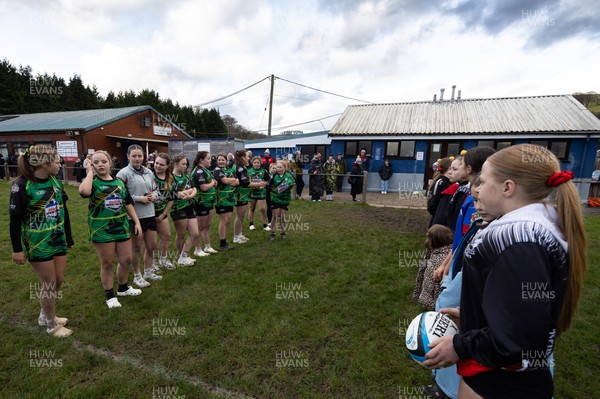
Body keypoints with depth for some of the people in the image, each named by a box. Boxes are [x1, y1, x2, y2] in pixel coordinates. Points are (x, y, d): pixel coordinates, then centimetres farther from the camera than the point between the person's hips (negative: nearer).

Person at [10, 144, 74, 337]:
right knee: (49, 283, 4)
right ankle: (52, 325, 23)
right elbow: (15, 219, -13)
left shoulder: (55, 181, 3)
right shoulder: (22, 185, -16)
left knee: (59, 280, 14)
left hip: (58, 239, 6)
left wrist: (68, 238, 14)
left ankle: (45, 315, 37)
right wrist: (17, 249, -11)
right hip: (37, 243, -6)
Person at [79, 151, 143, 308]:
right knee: (107, 263, 7)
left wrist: (137, 222, 7)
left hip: (122, 226, 4)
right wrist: (90, 172, -16)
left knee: (126, 260, 12)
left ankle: (123, 288, 35)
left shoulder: (119, 181, 7)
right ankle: (110, 295, 25)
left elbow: (128, 203, 12)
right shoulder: (92, 182, -6)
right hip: (101, 229, -4)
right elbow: (84, 191, -32)